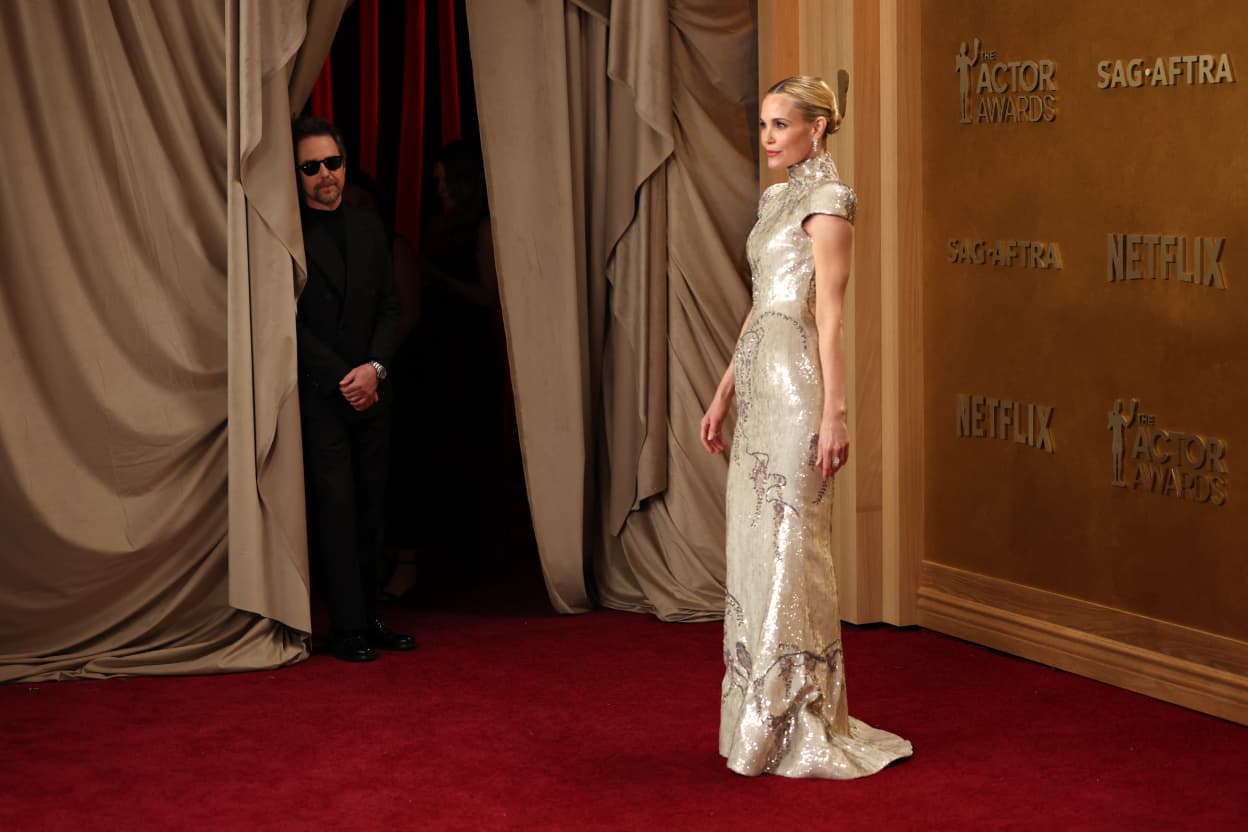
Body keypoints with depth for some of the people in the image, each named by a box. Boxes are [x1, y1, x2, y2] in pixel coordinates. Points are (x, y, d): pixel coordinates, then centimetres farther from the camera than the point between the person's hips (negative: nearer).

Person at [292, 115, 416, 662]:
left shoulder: (369, 229, 13)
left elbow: (390, 309, 11)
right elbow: (289, 323, -8)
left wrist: (374, 366, -6)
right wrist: (341, 379, -11)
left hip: (370, 392, 5)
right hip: (317, 395, -5)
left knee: (370, 510, 6)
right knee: (335, 509, -6)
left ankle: (368, 618, 13)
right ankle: (348, 628, -1)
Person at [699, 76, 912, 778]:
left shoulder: (828, 197, -9)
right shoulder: (778, 198, 18)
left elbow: (830, 313, -15)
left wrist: (834, 412, -19)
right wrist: (724, 395, 20)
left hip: (798, 383, -9)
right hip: (759, 382, 9)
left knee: (788, 547, -6)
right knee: (754, 547, 10)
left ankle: (804, 729, 1)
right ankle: (763, 714, 17)